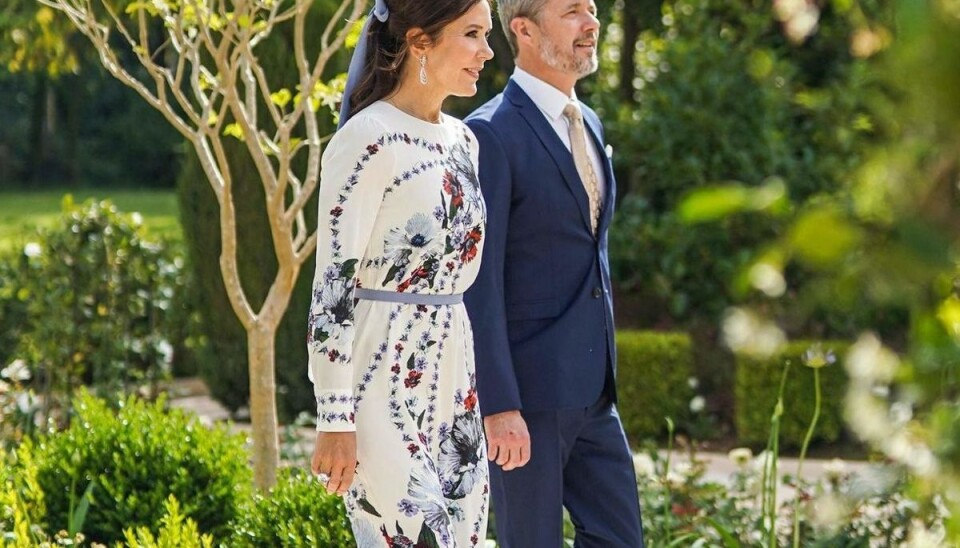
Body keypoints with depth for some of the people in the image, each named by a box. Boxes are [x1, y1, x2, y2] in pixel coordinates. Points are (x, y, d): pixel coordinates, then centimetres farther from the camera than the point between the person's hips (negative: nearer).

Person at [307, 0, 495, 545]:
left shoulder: (462, 140, 12)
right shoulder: (367, 142, -13)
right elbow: (332, 285, -15)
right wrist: (335, 420, -18)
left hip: (452, 378, 8)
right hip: (385, 380, -8)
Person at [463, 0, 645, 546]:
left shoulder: (588, 124, 14)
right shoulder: (491, 135, -13)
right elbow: (480, 282, -17)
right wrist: (499, 407, -21)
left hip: (591, 392, 8)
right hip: (524, 392, -8)